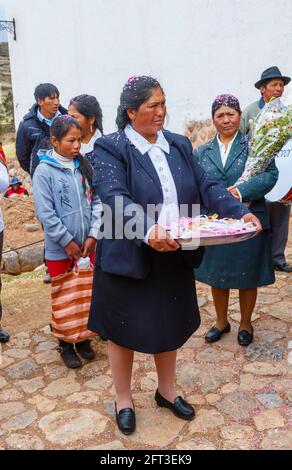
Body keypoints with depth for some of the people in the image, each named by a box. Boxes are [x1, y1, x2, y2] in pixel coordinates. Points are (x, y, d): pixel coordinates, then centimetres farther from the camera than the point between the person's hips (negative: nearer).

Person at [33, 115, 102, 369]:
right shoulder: (45, 170, -10)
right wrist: (68, 242, -13)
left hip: (87, 245, 4)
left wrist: (92, 235, -8)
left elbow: (96, 202, 1)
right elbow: (45, 212, -13)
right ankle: (65, 344, 27)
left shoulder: (84, 167, 2)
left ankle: (83, 339, 33)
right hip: (60, 249, -4)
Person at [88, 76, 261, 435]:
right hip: (129, 258, -5)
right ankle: (123, 400, 35)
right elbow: (115, 198, -25)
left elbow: (205, 186, 3)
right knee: (124, 330, 11)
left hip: (173, 258, 5)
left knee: (169, 326, 19)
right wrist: (148, 231, -42)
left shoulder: (179, 145, 7)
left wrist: (240, 212, -13)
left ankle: (167, 391, 43)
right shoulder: (109, 148, -11)